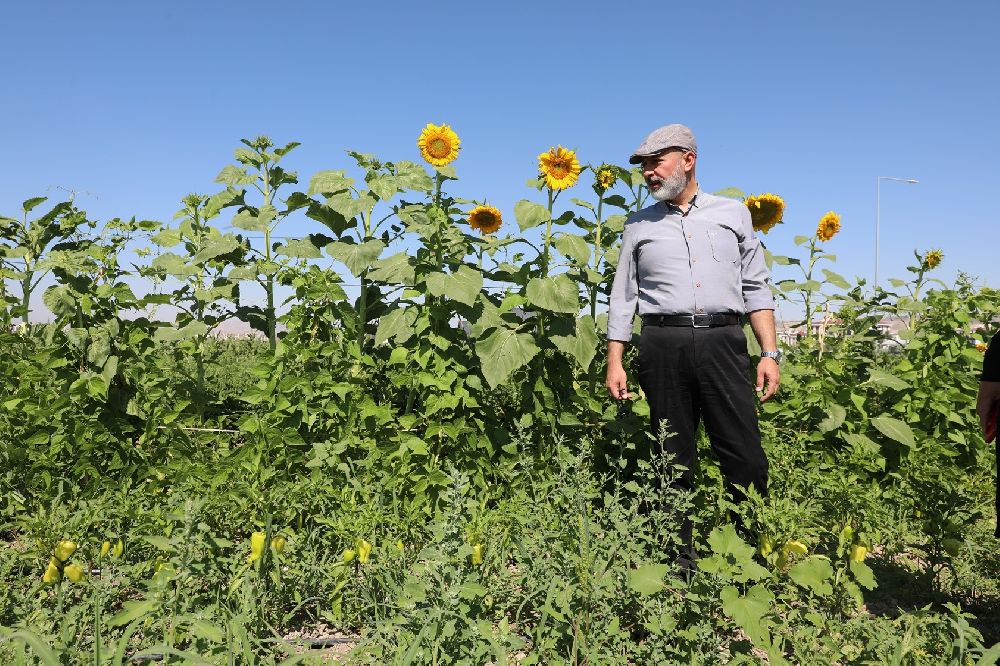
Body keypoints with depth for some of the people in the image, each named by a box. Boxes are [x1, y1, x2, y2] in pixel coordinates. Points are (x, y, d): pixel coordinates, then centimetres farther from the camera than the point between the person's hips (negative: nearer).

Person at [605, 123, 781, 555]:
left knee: (745, 457, -5)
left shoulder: (733, 213, 15)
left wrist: (770, 354, 2)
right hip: (664, 344, 1)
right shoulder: (639, 225, 15)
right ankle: (678, 559, 15)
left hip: (722, 341, 0)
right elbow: (623, 298, 13)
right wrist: (614, 362, 5)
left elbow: (755, 289, 12)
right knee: (673, 459, 4)